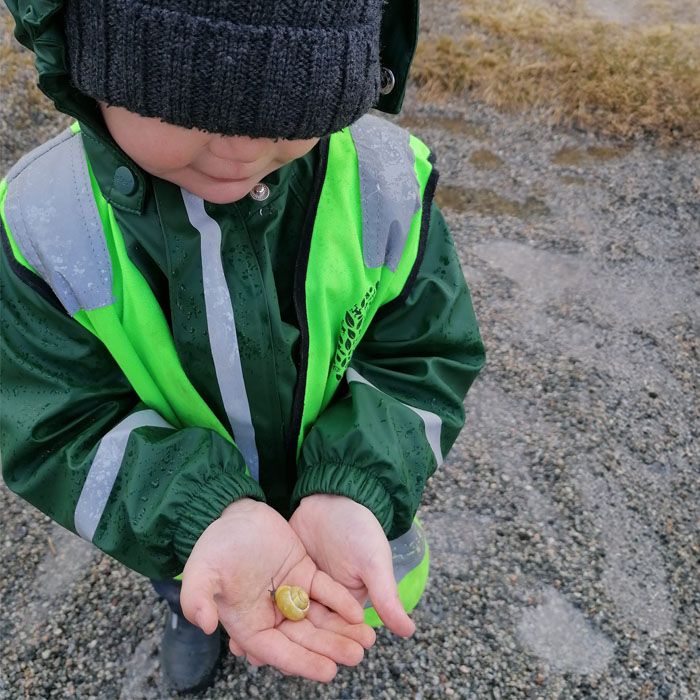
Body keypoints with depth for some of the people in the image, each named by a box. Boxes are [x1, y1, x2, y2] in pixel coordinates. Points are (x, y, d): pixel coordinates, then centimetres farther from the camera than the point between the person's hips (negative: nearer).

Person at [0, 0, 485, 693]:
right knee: (185, 575, 34)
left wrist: (354, 492, -39)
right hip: (188, 511, 1)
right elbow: (61, 429, -25)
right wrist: (207, 519, -43)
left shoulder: (387, 182, -28)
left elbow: (422, 360, -20)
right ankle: (188, 607, 72)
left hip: (348, 489, 1)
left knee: (382, 591, 30)